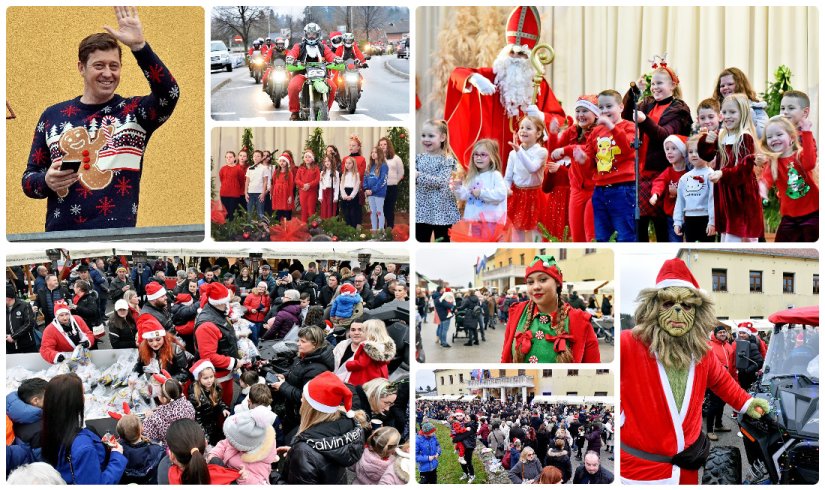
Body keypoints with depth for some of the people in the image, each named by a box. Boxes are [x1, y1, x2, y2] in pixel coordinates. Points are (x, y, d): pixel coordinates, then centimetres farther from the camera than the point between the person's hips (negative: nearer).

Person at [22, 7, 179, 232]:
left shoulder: (134, 112, 4)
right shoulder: (52, 116, 9)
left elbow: (169, 94, -17)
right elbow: (29, 179, 13)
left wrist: (139, 46, -25)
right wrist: (47, 181, -10)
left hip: (118, 236, -2)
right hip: (60, 235, 2)